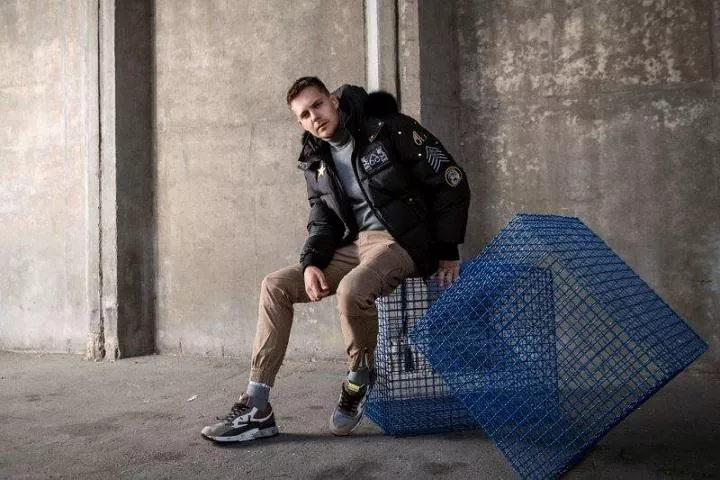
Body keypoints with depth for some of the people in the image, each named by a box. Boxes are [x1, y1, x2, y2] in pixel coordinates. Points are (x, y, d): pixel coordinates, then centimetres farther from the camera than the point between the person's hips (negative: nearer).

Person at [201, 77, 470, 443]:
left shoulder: (389, 129, -9)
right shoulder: (316, 162, 10)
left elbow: (450, 180, -7)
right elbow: (323, 221, 13)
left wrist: (447, 250, -8)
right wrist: (311, 263, -9)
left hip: (402, 242, -6)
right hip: (354, 245, 7)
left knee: (351, 290, -37)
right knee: (275, 286, -6)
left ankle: (359, 377, -5)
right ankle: (256, 410, -4)